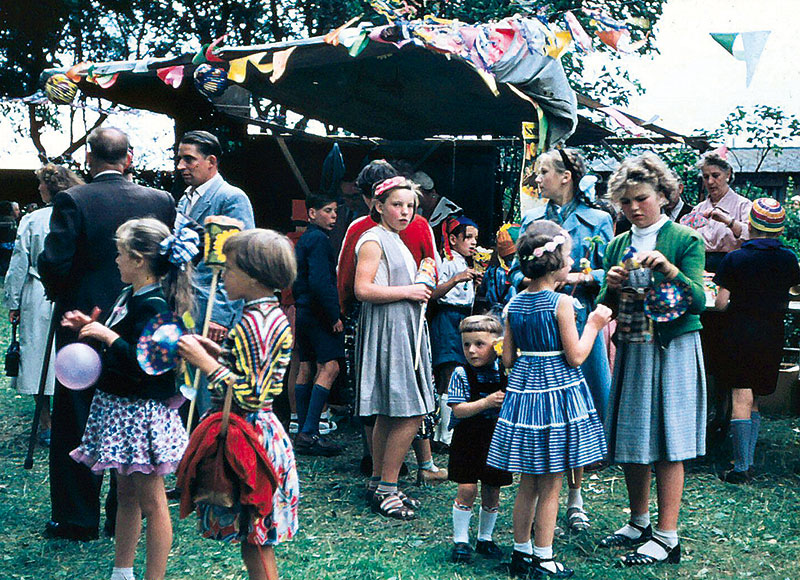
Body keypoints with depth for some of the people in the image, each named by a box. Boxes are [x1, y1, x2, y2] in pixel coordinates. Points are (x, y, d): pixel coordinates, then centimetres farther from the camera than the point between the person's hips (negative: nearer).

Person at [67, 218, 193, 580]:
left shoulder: (154, 306, -20)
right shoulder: (129, 296, 9)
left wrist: (107, 335, -20)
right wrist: (90, 327, 10)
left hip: (142, 412, -10)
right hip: (119, 406, 10)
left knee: (150, 501, 0)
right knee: (125, 494, 19)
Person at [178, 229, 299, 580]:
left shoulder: (253, 322, -20)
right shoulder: (273, 314, 10)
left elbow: (250, 395, -23)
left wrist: (206, 363, -19)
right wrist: (220, 353, 10)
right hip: (265, 428, 10)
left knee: (254, 540, 0)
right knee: (255, 537, 17)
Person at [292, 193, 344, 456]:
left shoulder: (303, 240, 19)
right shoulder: (319, 239, -12)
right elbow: (320, 281, -22)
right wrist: (335, 315, -19)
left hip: (303, 311, 11)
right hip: (319, 313, -10)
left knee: (306, 368, 11)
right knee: (329, 367, -13)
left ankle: (303, 434, 14)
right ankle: (309, 433, -19)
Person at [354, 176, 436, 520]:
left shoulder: (397, 242, 20)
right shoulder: (373, 240, -9)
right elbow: (363, 289, -20)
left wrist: (420, 290, 15)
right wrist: (408, 291, -14)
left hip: (404, 330, 10)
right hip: (386, 331, -10)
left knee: (390, 416, 11)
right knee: (410, 415, -11)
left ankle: (378, 483, 18)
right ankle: (386, 489, -3)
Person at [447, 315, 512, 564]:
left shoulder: (504, 372, 0)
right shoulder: (462, 374, -8)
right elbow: (458, 410, -14)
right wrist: (486, 402, -24)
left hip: (497, 440, 3)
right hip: (468, 440, -3)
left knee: (492, 492, 9)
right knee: (467, 489, -7)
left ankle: (485, 538, 26)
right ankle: (460, 540, 7)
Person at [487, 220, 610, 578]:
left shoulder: (513, 305, 4)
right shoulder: (561, 303, -14)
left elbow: (508, 359, 6)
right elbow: (576, 357, -13)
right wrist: (593, 324, -1)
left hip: (524, 389, 6)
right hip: (557, 390, -6)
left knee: (528, 483, 15)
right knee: (550, 485, 3)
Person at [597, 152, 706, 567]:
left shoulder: (686, 240, -5)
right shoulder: (617, 246, 10)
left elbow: (698, 301, -13)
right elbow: (605, 308, 12)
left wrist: (669, 269, -27)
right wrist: (611, 287, -8)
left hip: (673, 350, -5)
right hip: (631, 350, 6)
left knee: (667, 443, -4)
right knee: (630, 439, 11)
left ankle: (667, 537, 3)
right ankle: (639, 524, 26)